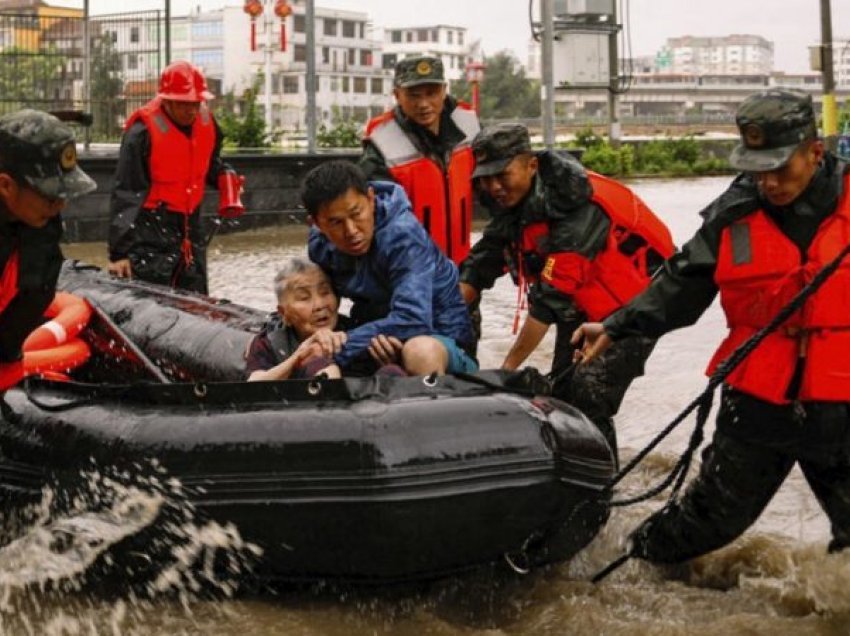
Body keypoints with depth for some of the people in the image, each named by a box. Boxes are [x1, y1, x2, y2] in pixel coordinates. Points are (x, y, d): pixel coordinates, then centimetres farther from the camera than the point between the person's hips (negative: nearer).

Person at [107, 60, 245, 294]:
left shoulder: (207, 124, 2)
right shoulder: (143, 132, -17)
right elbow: (126, 194, -17)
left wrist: (225, 176, 0)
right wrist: (119, 253, -20)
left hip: (190, 227, 7)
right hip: (151, 231, -6)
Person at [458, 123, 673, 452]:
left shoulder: (577, 207, -33)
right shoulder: (510, 200, -7)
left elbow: (551, 297, -33)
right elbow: (481, 264, -4)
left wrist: (508, 367, -31)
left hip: (632, 302, -8)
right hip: (581, 304, 9)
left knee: (589, 400, -19)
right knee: (561, 395, 9)